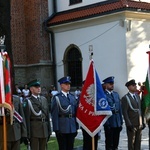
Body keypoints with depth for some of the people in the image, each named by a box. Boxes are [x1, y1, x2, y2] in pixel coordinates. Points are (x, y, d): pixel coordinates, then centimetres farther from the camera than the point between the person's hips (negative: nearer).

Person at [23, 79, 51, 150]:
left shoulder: (44, 99, 12)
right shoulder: (28, 101, -5)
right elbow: (27, 118, -9)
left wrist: (49, 130, 12)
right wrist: (28, 133, -13)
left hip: (44, 130, 5)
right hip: (34, 130, -5)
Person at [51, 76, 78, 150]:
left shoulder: (72, 96, 11)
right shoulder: (57, 97, -6)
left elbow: (76, 112, 13)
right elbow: (54, 114, -9)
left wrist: (76, 127, 9)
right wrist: (56, 129, -13)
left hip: (72, 127, 5)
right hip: (62, 128, -5)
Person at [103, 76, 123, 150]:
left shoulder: (116, 94, 13)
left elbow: (120, 108, 14)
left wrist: (121, 122, 11)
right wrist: (106, 123, -14)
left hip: (117, 122, 6)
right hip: (109, 122, -6)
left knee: (116, 142, 12)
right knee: (109, 143, 3)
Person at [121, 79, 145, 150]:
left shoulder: (137, 96, 11)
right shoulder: (125, 98, -10)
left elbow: (140, 109, 14)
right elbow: (124, 112, -13)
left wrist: (142, 122, 11)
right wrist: (129, 124, -17)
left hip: (139, 124, 6)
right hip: (131, 124, -6)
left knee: (138, 141, 9)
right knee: (131, 142, 3)